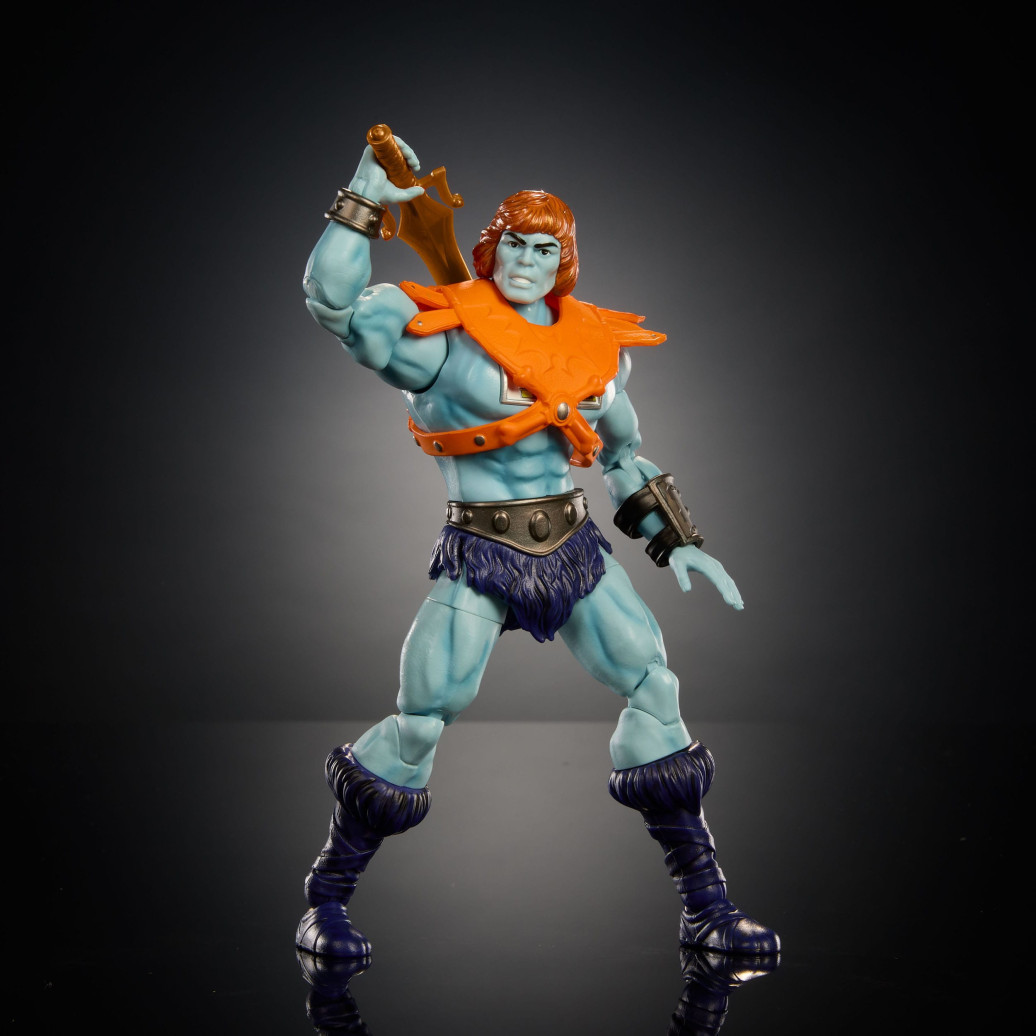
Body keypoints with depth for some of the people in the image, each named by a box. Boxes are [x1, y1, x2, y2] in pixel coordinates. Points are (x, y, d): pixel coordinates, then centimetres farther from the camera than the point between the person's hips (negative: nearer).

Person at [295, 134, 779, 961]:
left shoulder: (599, 345, 10)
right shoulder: (444, 330, -5)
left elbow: (622, 456, 21)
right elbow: (336, 302, -16)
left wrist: (675, 540, 15)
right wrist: (364, 205, -21)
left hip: (574, 549, 5)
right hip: (479, 557, -5)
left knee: (656, 692, 0)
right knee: (422, 721, -10)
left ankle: (708, 908, 14)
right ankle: (328, 901, 13)